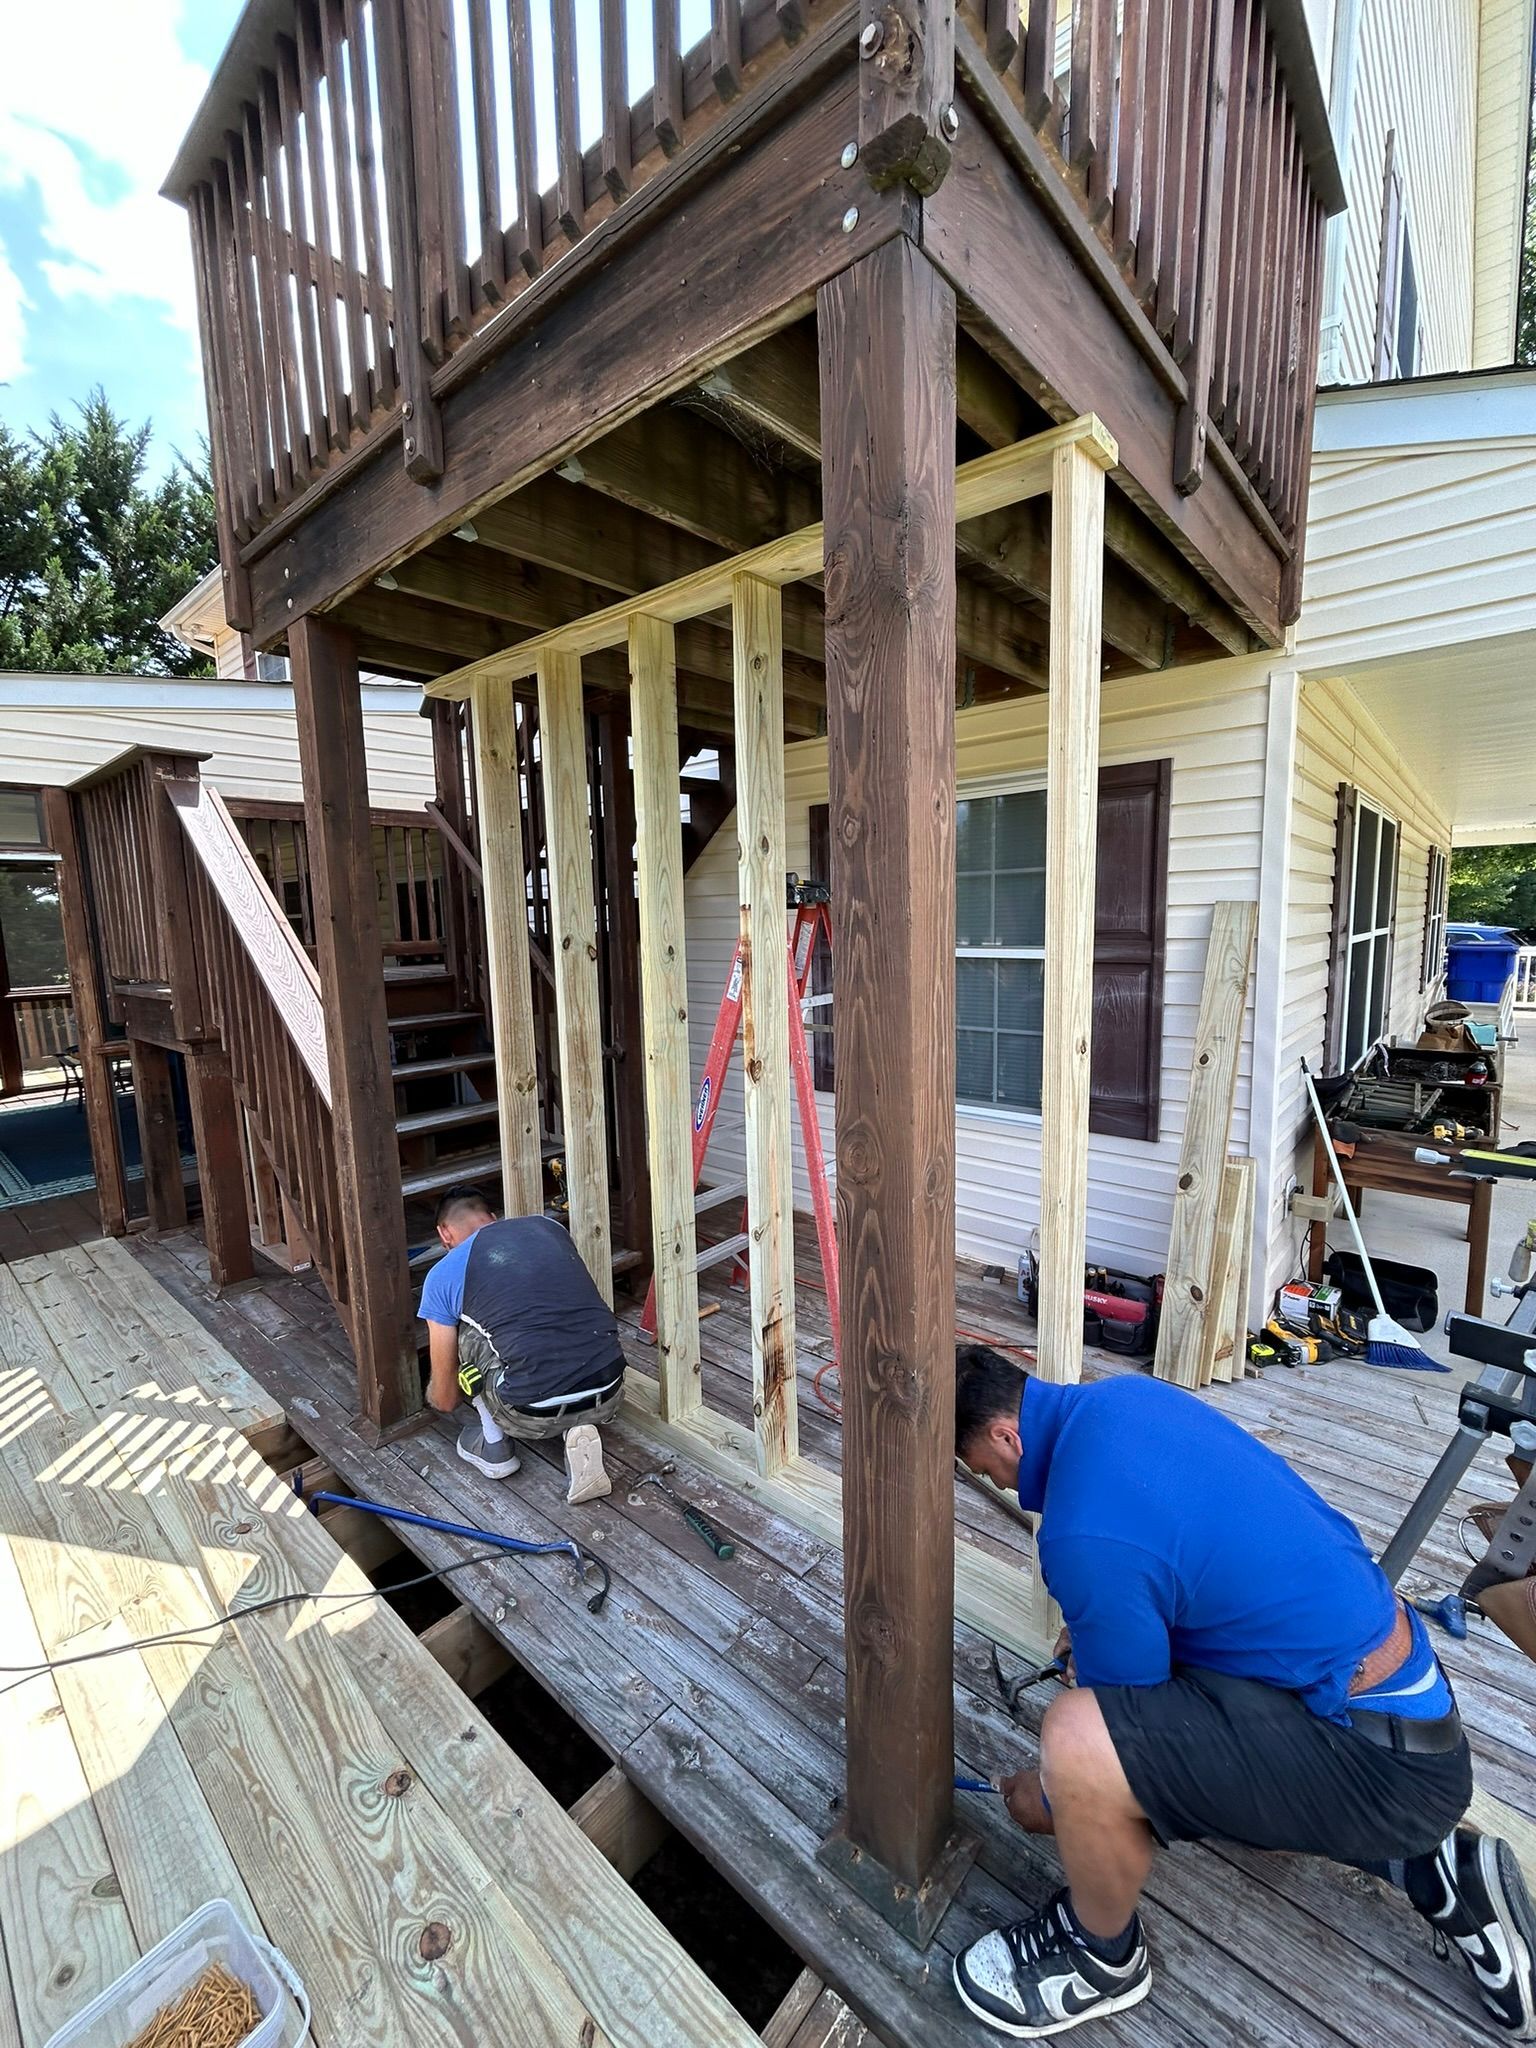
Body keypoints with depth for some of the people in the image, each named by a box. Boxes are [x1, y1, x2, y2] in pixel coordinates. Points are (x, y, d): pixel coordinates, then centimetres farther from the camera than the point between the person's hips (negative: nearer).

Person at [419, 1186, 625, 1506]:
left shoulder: (443, 1274, 7)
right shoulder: (549, 1226, 16)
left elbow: (445, 1399, 16)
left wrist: (432, 1394, 41)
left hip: (536, 1414, -3)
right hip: (610, 1396, 3)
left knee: (465, 1332, 19)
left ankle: (492, 1445, 24)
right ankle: (577, 1430, 12)